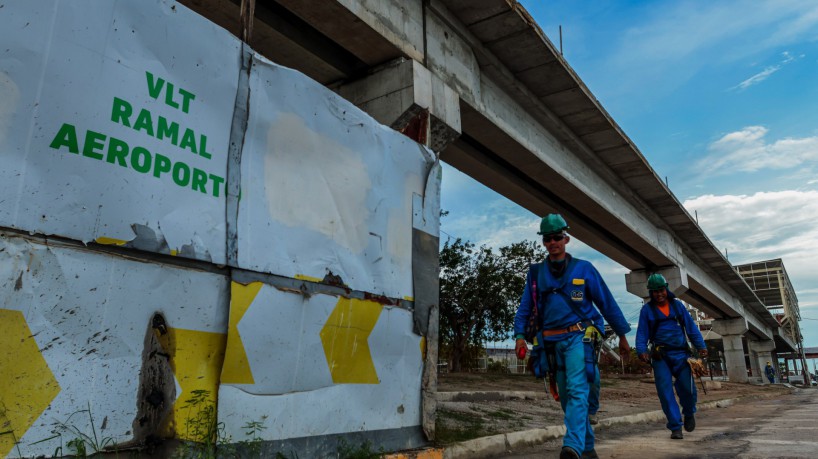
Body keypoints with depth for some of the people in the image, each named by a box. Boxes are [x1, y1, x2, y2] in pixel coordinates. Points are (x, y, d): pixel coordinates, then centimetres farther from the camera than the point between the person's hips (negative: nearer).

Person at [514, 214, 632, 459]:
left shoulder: (583, 269, 2)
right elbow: (524, 307, 6)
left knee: (577, 390, -19)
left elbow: (607, 303, 6)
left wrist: (622, 335, 8)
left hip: (578, 337, -4)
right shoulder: (536, 272, 9)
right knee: (566, 396, 10)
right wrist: (520, 334, -8)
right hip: (552, 342, 4)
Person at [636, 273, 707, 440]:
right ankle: (676, 427, 4)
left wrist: (701, 346, -4)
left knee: (688, 389, -6)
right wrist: (641, 350, -16)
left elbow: (691, 327, 7)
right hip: (660, 356, -1)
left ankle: (689, 413, 26)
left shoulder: (677, 305, 8)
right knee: (665, 392, -6)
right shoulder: (647, 310, 3)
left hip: (680, 353, 1)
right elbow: (642, 333, 0)